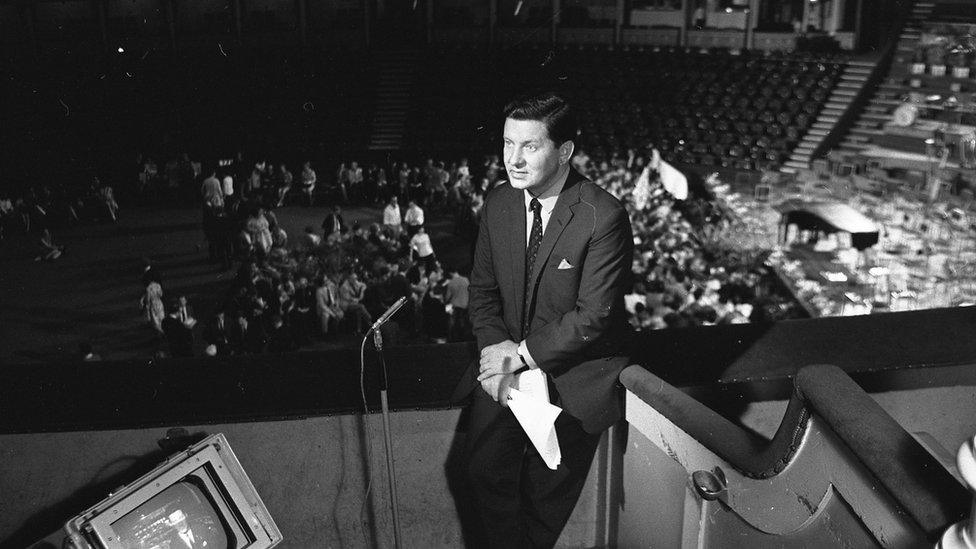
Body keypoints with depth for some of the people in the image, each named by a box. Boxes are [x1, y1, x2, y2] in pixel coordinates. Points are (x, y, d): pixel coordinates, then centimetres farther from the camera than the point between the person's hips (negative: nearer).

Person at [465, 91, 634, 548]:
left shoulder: (604, 216, -18)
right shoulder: (497, 204, 1)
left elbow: (593, 314, -18)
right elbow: (482, 290, 6)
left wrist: (522, 355, -16)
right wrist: (496, 351, -10)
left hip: (576, 372, -4)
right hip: (507, 360, 4)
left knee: (545, 492, -2)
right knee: (486, 473, -4)